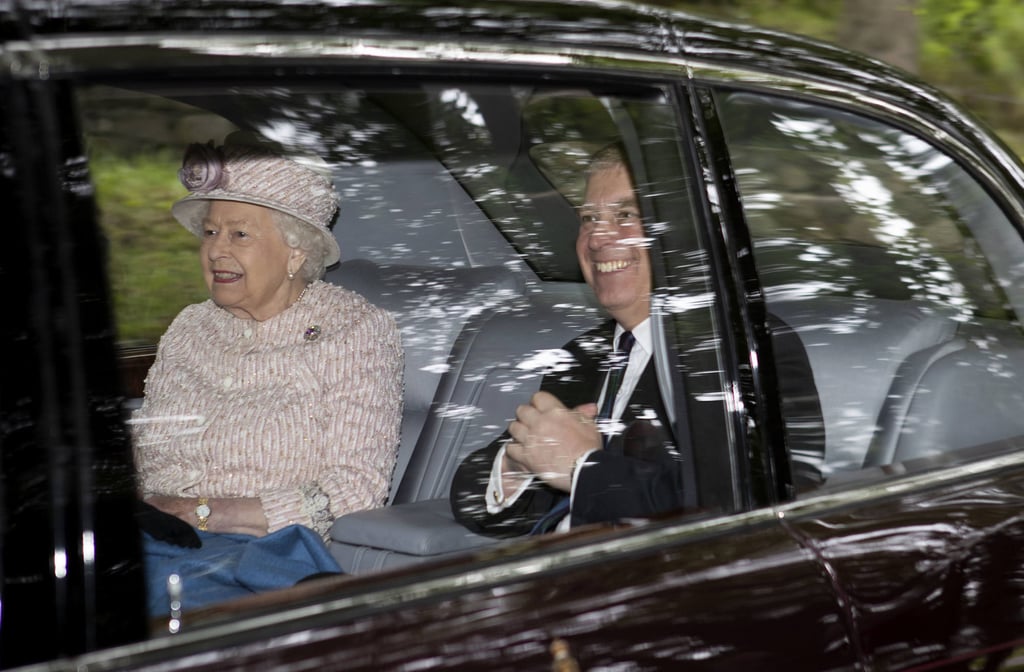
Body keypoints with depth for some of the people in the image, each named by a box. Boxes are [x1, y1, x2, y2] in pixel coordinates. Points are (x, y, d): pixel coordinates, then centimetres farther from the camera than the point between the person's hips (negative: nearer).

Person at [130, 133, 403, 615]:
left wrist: (203, 512, -13)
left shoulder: (359, 332, 3)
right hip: (154, 538, 5)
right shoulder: (190, 329, 18)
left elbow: (354, 493, -7)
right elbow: (138, 454, 17)